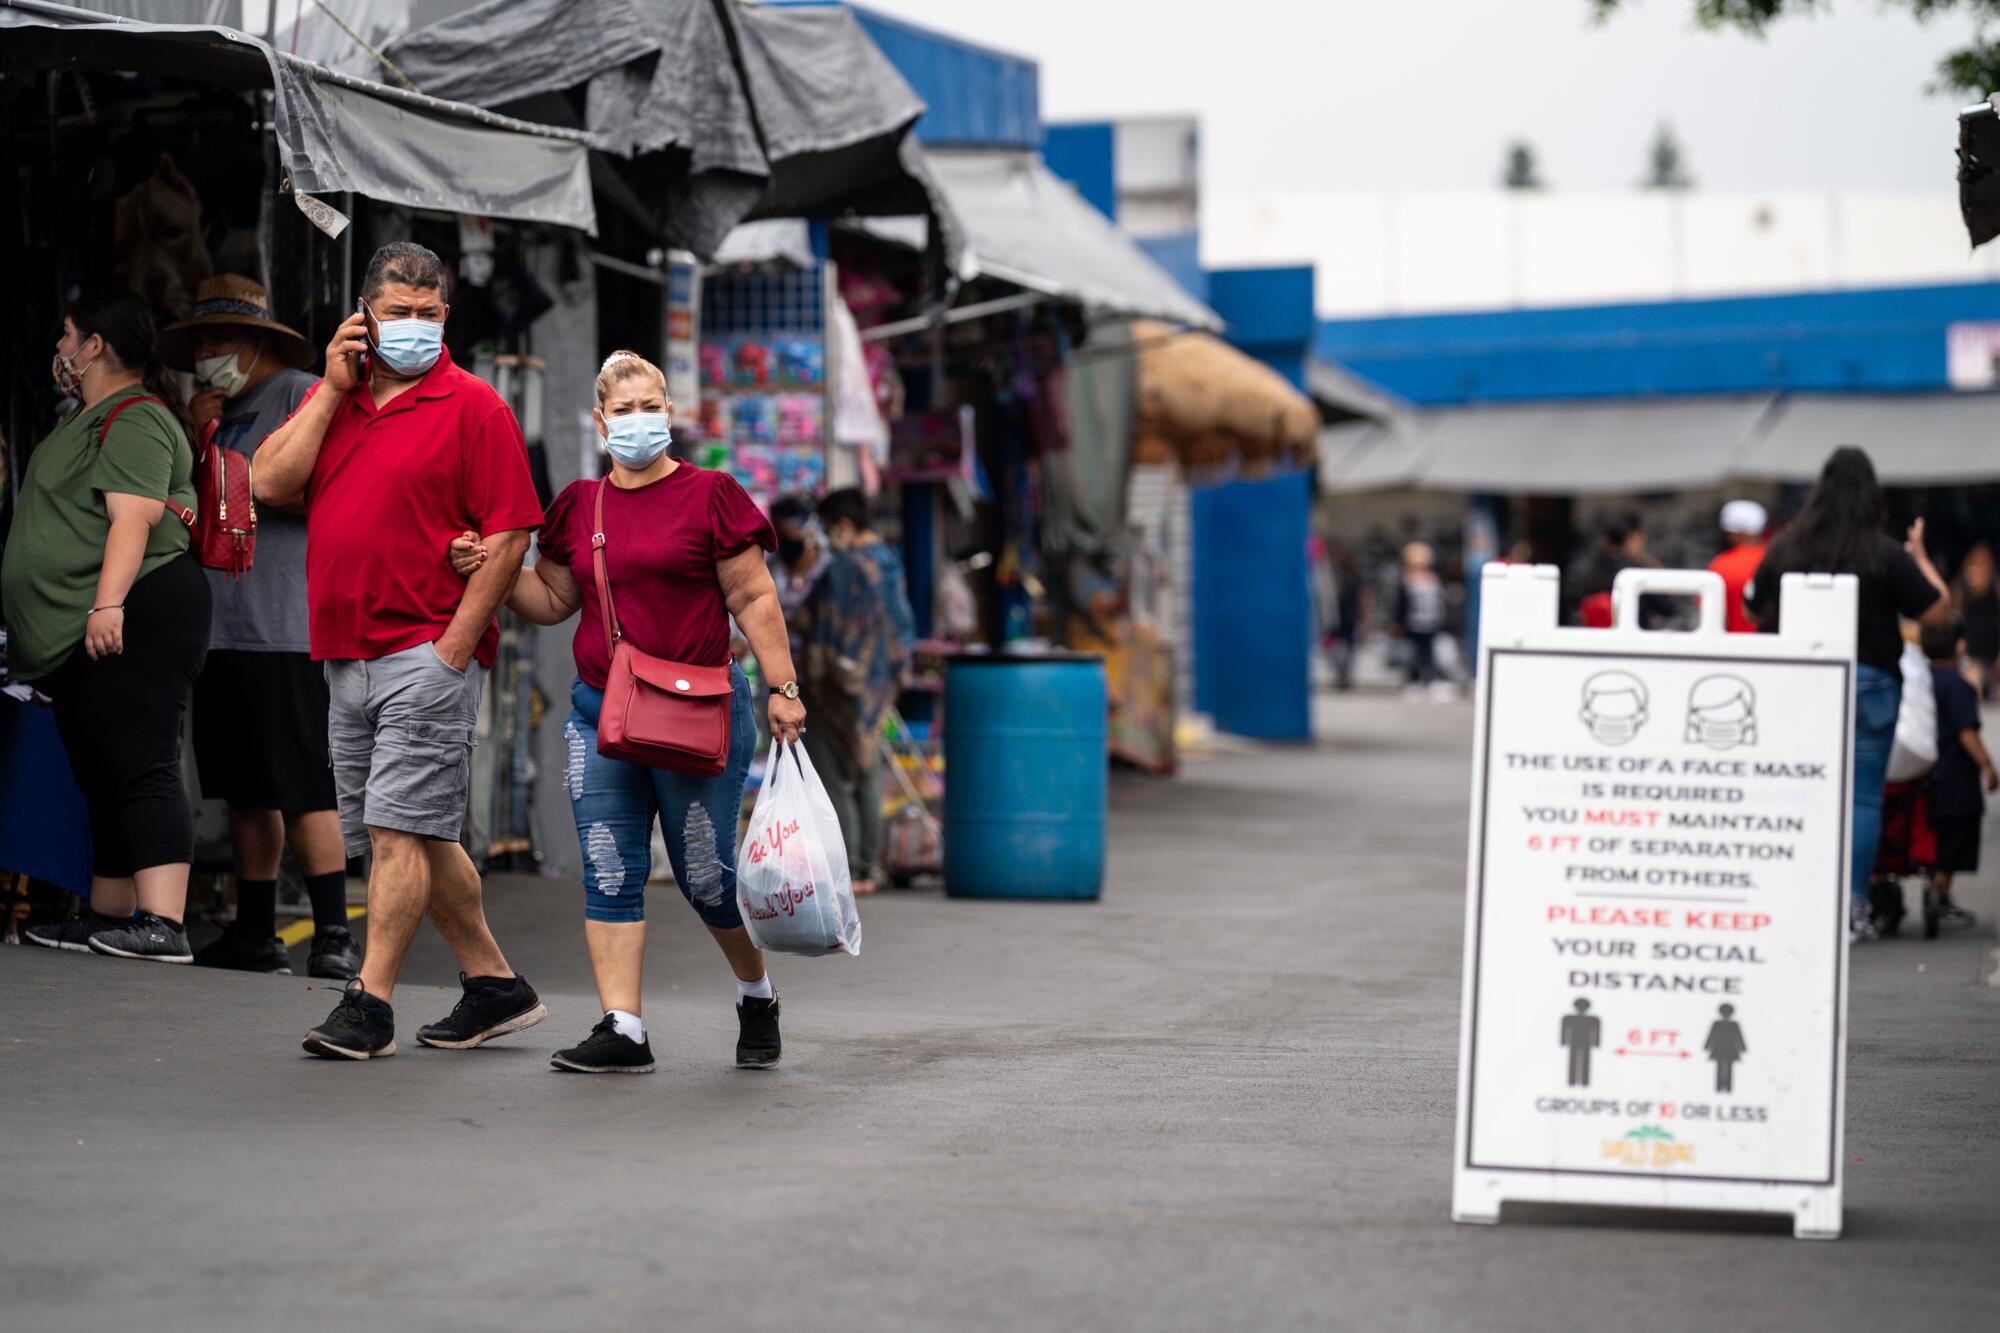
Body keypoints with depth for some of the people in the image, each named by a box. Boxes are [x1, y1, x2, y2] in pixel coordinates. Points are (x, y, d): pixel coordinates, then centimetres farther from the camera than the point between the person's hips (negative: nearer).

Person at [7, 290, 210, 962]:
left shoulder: (134, 418, -9)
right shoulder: (92, 418, 23)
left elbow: (133, 517, -23)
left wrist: (108, 603, -29)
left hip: (133, 621, -11)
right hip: (85, 632, 11)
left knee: (142, 770, -17)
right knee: (104, 778, 13)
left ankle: (163, 925, -23)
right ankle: (108, 919, 18)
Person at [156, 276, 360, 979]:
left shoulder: (303, 396, -1)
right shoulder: (219, 415, 23)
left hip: (283, 630, -8)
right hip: (218, 626, 8)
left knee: (301, 789, -11)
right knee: (245, 790, 9)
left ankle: (334, 935, -11)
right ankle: (254, 935, 13)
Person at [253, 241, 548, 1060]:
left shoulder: (472, 406, -5)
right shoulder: (331, 396, 14)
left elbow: (508, 534, -9)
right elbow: (271, 484, 2)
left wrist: (455, 647, -14)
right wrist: (333, 389, -2)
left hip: (427, 655, -7)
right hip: (345, 656, 7)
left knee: (400, 826, -10)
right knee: (419, 836, 12)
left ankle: (369, 1004, -9)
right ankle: (495, 986, 21)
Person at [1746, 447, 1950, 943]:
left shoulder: (1784, 549, 1)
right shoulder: (1886, 556, -8)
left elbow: (1753, 613, 11)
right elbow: (1937, 611, -1)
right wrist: (1920, 557, 13)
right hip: (1866, 682, -3)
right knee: (1863, 797, 3)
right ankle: (1852, 908, -1)